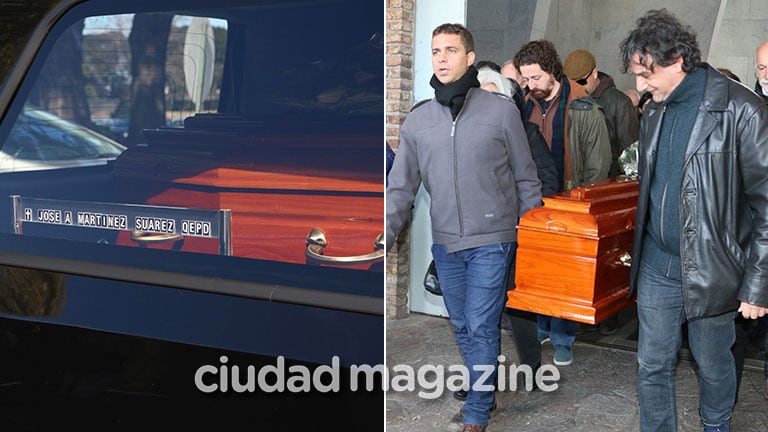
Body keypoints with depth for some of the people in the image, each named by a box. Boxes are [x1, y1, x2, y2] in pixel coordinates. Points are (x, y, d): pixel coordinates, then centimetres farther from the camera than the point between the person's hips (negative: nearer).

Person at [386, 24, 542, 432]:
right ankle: (483, 396, 32)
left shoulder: (502, 111, -4)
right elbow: (401, 187, 5)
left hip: (491, 240, -4)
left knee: (481, 327, -2)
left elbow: (526, 179, 2)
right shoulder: (417, 120, 3)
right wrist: (385, 237, -4)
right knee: (462, 326, 14)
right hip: (445, 243, 4)